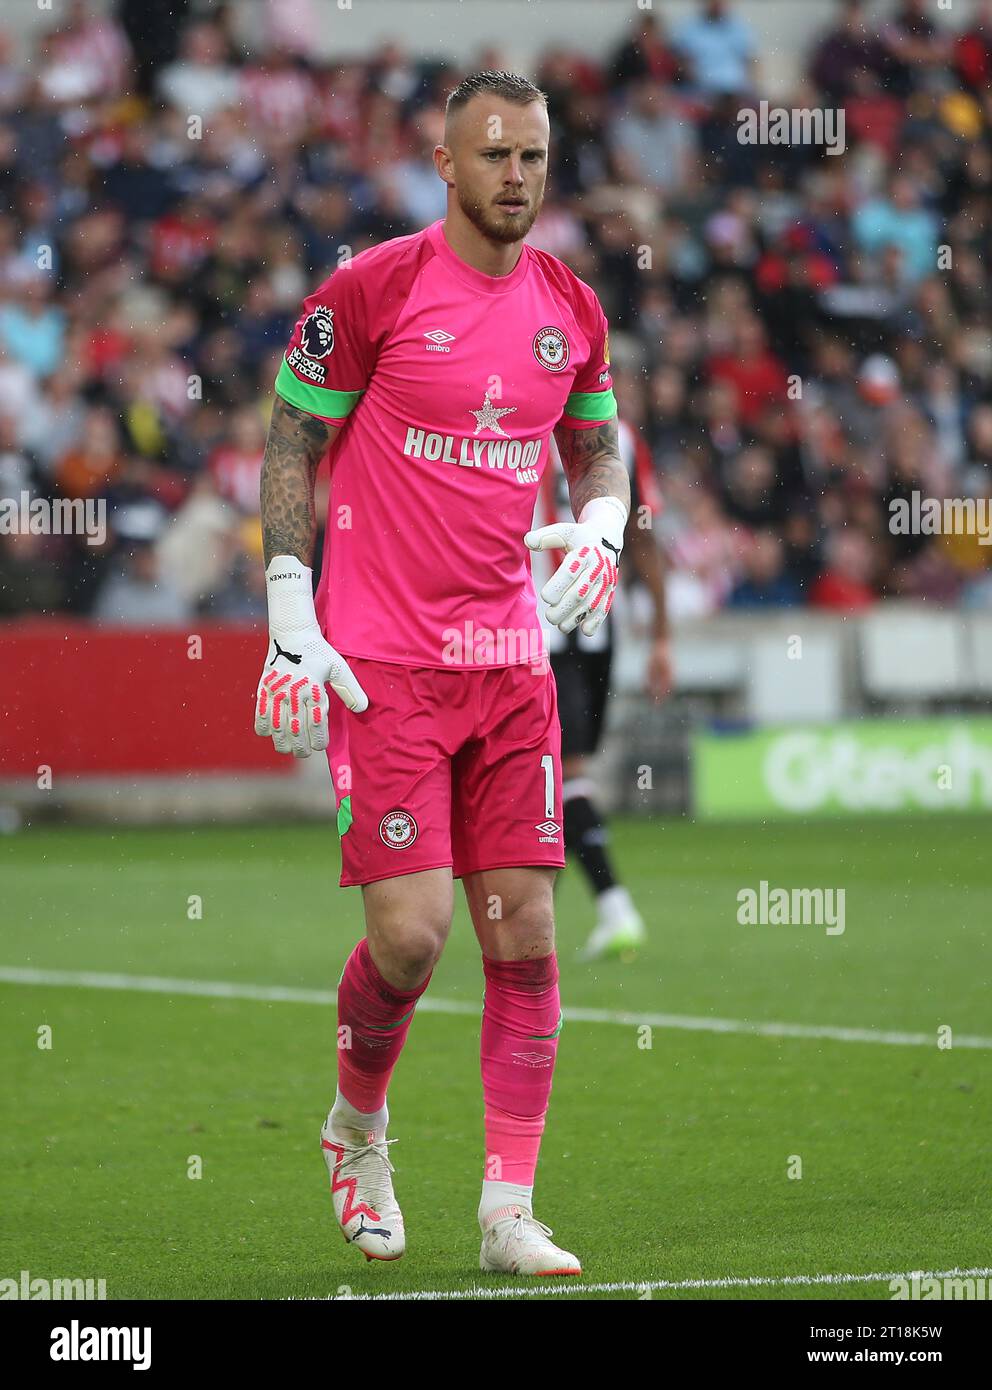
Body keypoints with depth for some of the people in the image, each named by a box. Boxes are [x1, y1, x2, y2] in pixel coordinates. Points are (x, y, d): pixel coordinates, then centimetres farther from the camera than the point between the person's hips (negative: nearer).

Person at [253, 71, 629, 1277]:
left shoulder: (569, 309, 8)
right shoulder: (372, 290, -7)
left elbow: (599, 449, 22)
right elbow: (290, 448, -2)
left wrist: (600, 529, 0)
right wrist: (289, 622, -8)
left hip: (509, 658, 5)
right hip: (382, 664, -5)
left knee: (524, 933, -1)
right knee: (408, 932, -12)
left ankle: (509, 1213, 4)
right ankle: (356, 1126, 18)